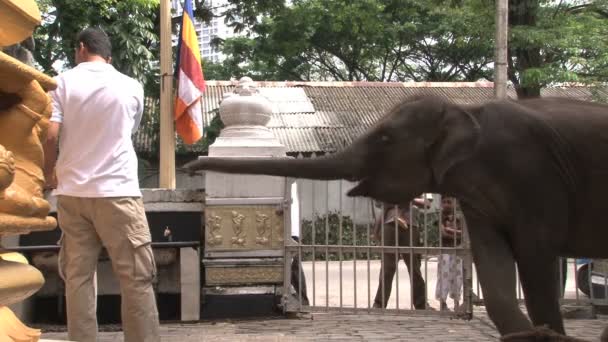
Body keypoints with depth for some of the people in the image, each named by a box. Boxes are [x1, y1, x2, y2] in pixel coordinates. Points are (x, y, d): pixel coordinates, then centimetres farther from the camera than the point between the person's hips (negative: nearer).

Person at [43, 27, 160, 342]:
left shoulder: (63, 82, 2)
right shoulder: (131, 87, 5)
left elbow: (50, 136, -7)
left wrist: (49, 175, 9)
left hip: (72, 192, 2)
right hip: (117, 191, -1)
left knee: (77, 276, 8)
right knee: (136, 277, 0)